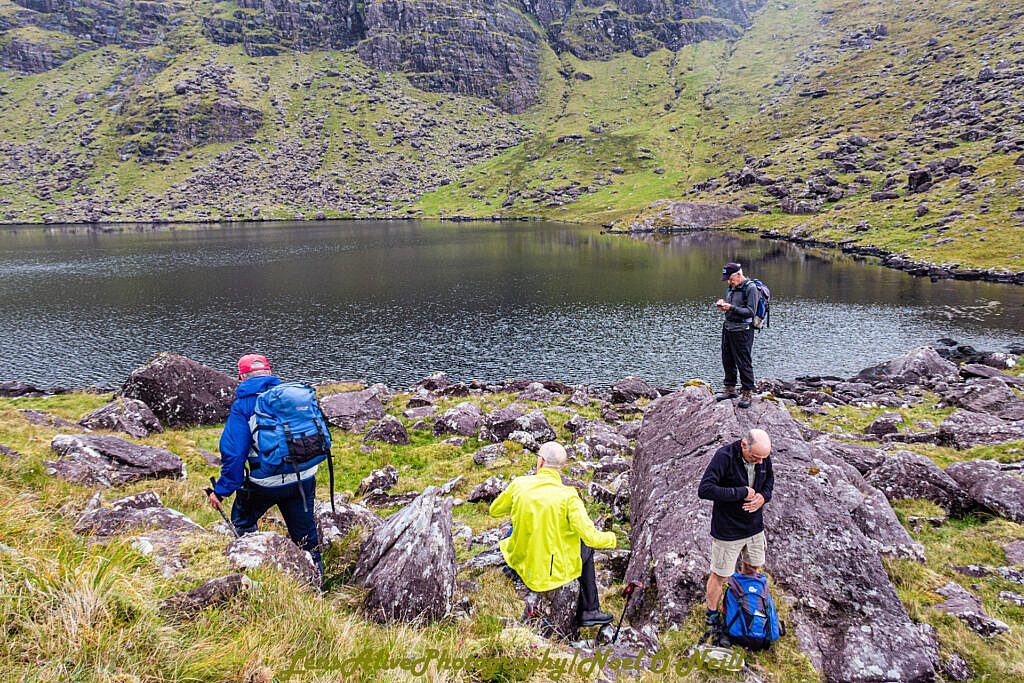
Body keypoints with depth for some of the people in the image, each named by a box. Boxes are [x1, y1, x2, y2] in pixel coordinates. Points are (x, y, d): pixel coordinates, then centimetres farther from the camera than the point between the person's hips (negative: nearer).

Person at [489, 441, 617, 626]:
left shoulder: (519, 484, -11)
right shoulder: (568, 497, -21)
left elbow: (494, 511, 5)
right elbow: (592, 538, -20)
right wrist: (611, 538, 2)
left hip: (521, 563, 3)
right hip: (554, 571, -3)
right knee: (586, 548, 24)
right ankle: (589, 612, 31)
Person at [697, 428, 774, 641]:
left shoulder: (763, 456, -9)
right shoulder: (724, 456, -28)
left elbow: (770, 478, 10)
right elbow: (704, 490, -33)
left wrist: (763, 496, -13)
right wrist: (742, 492, -31)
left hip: (755, 525, 6)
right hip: (727, 529, -6)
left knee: (752, 568, 25)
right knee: (720, 575, 8)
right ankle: (712, 616, 31)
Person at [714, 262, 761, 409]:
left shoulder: (751, 288, -11)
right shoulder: (732, 287, 13)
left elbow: (751, 312, -16)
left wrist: (731, 307, -22)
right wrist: (723, 304, 2)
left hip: (742, 331, -8)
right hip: (728, 327, 8)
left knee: (744, 363, -2)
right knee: (727, 360, 12)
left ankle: (747, 393, 7)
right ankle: (730, 389, 25)